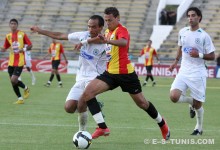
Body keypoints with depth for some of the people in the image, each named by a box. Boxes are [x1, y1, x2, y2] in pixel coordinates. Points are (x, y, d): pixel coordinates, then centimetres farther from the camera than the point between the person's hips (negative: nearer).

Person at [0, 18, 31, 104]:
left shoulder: (22, 34, -3)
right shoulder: (8, 36, 9)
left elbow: (30, 45, 0)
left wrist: (24, 49, -19)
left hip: (19, 62, -5)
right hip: (11, 62, 5)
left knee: (14, 80, -16)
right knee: (12, 81, 3)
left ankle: (25, 88, 12)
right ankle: (20, 99, 16)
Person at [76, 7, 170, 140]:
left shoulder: (121, 30, -15)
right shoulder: (108, 31, 9)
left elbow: (123, 42, -40)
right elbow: (101, 40, 34)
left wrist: (107, 41, -58)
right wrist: (85, 42, 23)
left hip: (125, 73, -7)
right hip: (110, 73, 7)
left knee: (141, 102, 5)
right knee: (88, 92, -14)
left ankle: (162, 124, 33)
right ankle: (103, 128, -15)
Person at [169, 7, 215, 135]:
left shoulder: (204, 36, -8)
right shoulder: (182, 32, 6)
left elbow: (212, 56, -5)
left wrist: (199, 55, -20)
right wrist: (176, 61, 20)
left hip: (198, 74, -4)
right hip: (184, 71, 4)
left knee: (197, 104, 1)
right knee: (174, 96, -16)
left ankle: (199, 128, 26)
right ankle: (191, 102, 16)